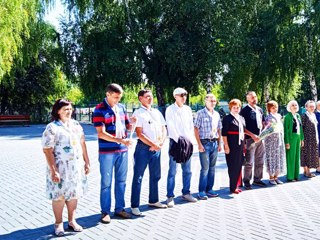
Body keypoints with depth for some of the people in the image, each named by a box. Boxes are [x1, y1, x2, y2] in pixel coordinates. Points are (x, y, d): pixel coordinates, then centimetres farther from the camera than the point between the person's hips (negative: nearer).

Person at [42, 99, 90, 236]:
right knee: (59, 195, 4)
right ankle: (58, 223, 19)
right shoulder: (52, 128, -11)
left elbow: (82, 144, 13)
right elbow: (47, 150, -15)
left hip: (76, 167, 6)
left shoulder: (76, 125, 8)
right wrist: (53, 171, -19)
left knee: (74, 194, 12)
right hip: (60, 168, -5)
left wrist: (87, 162, 10)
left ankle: (72, 221, 25)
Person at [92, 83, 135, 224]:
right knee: (106, 182, 4)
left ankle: (119, 209, 24)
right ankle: (105, 212, 15)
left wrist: (131, 122, -9)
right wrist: (120, 140, -24)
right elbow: (101, 134, -16)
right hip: (107, 152, -6)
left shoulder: (121, 107, 8)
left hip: (122, 150, 6)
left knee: (121, 181, 12)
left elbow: (128, 127, 14)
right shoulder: (99, 110, -10)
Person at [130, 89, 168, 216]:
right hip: (143, 148, -7)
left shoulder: (157, 112, 13)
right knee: (138, 177, -2)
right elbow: (139, 134, -12)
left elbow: (164, 129, 13)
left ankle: (153, 200, 31)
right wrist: (153, 145, -13)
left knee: (155, 176, 16)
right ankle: (134, 206, 4)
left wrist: (160, 143, -4)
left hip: (157, 148, 7)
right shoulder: (138, 113, -6)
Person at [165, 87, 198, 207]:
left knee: (187, 170, 10)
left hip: (187, 142, 5)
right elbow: (171, 127, -10)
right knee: (172, 171, -5)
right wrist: (179, 140, -14)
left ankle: (186, 193, 22)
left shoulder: (188, 109, 12)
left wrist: (191, 141, 1)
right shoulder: (170, 109, -3)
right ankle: (170, 197, 1)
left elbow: (191, 126, 11)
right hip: (175, 142, -5)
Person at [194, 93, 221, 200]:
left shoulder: (217, 114, 13)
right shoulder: (200, 113, -5)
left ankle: (209, 189, 18)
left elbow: (218, 130, 18)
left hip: (214, 143, 6)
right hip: (205, 143, -6)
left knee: (212, 168, 9)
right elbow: (196, 129, -8)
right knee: (205, 168, -7)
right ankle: (202, 192, 0)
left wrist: (219, 143, 12)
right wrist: (199, 144, -13)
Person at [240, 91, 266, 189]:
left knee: (260, 161, 12)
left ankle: (257, 179, 25)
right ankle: (246, 181, 8)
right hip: (250, 139, -7)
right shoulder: (244, 110, -7)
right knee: (249, 162, -4)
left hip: (260, 138, 7)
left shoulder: (260, 110, 13)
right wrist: (252, 135, -17)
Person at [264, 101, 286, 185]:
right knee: (271, 157, -2)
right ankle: (271, 178, 5)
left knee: (279, 157, 7)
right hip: (271, 139, -6)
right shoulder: (268, 118, -7)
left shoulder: (279, 116, 11)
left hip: (279, 139, 6)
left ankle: (276, 177, 15)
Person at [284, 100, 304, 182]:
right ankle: (290, 177, 4)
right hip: (291, 138, -7)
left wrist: (302, 139, 11)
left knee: (297, 157, 11)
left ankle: (296, 175, 19)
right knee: (291, 157, -3)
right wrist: (287, 142, -14)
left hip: (298, 138, 7)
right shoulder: (287, 116, -8)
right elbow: (285, 130, -11)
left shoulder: (298, 116, 13)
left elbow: (301, 128, 16)